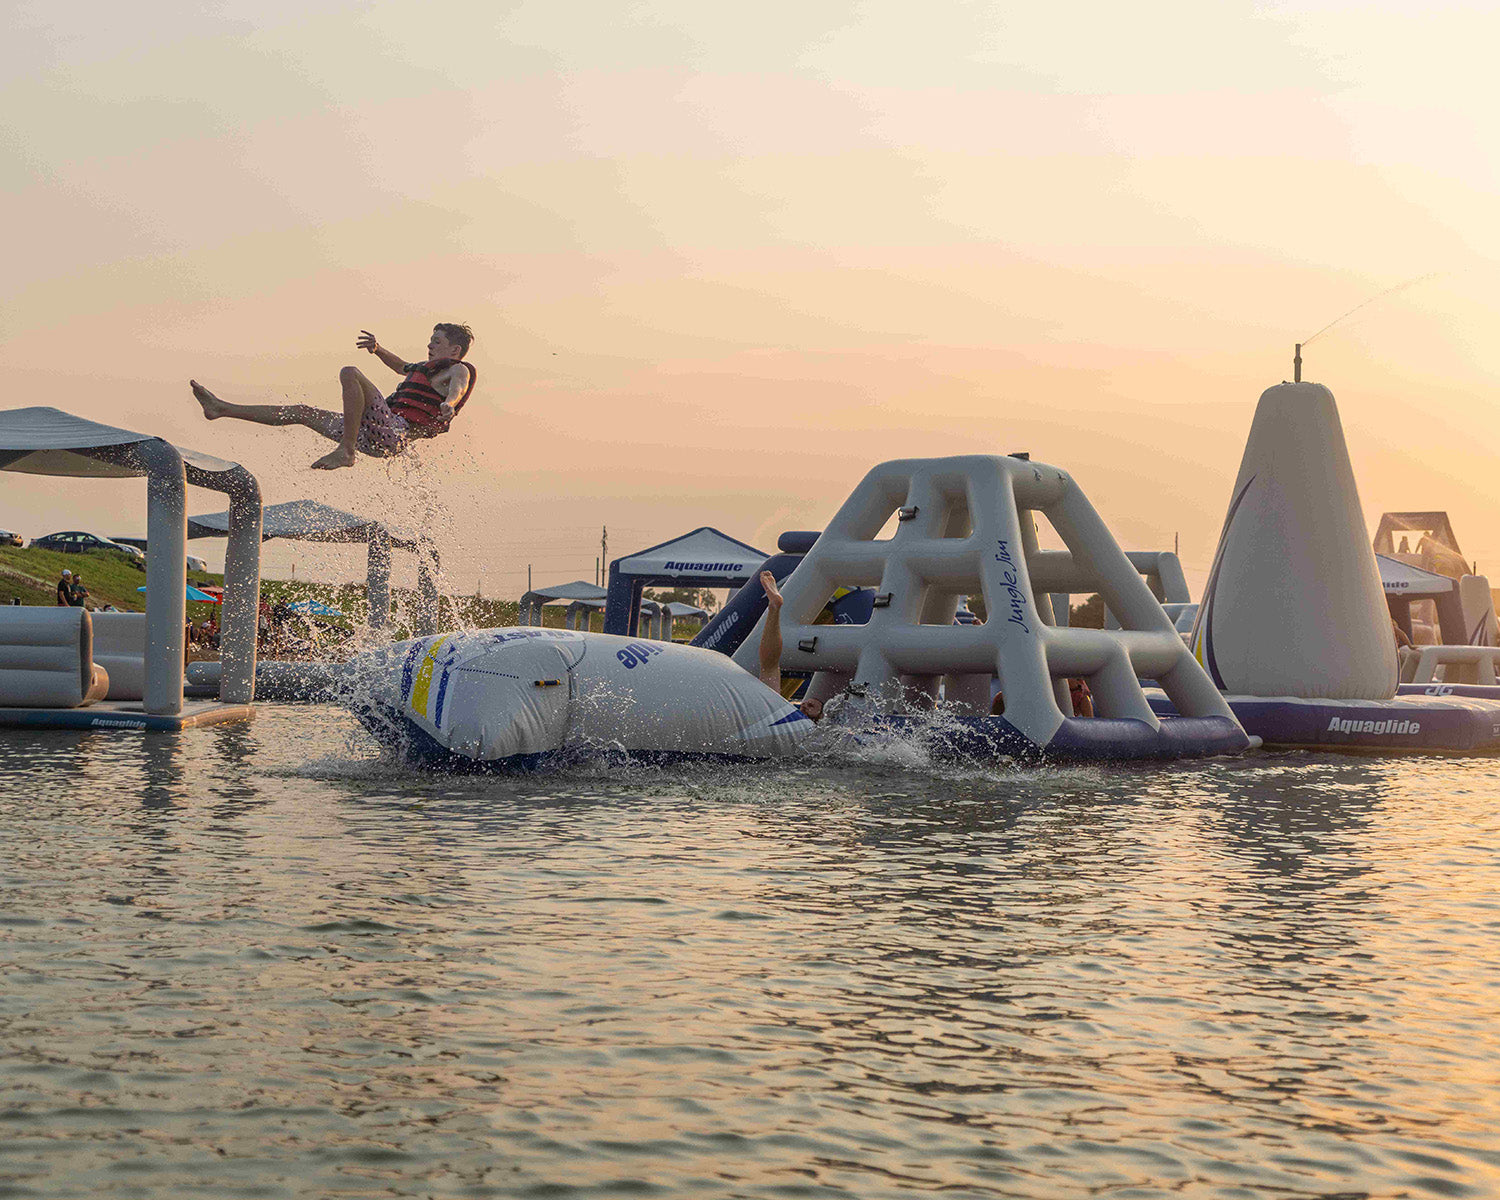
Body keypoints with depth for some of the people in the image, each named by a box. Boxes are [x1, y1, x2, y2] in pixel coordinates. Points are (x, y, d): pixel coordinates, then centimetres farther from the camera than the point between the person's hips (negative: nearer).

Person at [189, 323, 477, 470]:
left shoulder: (457, 370, 0)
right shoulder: (429, 369, 29)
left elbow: (458, 386, -25)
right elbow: (403, 367, 50)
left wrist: (449, 403, -49)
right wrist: (378, 349, 34)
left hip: (393, 433, -10)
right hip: (375, 437, 10)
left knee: (350, 373, -26)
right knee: (303, 412, 13)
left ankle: (345, 451, -26)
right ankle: (222, 409, 19)